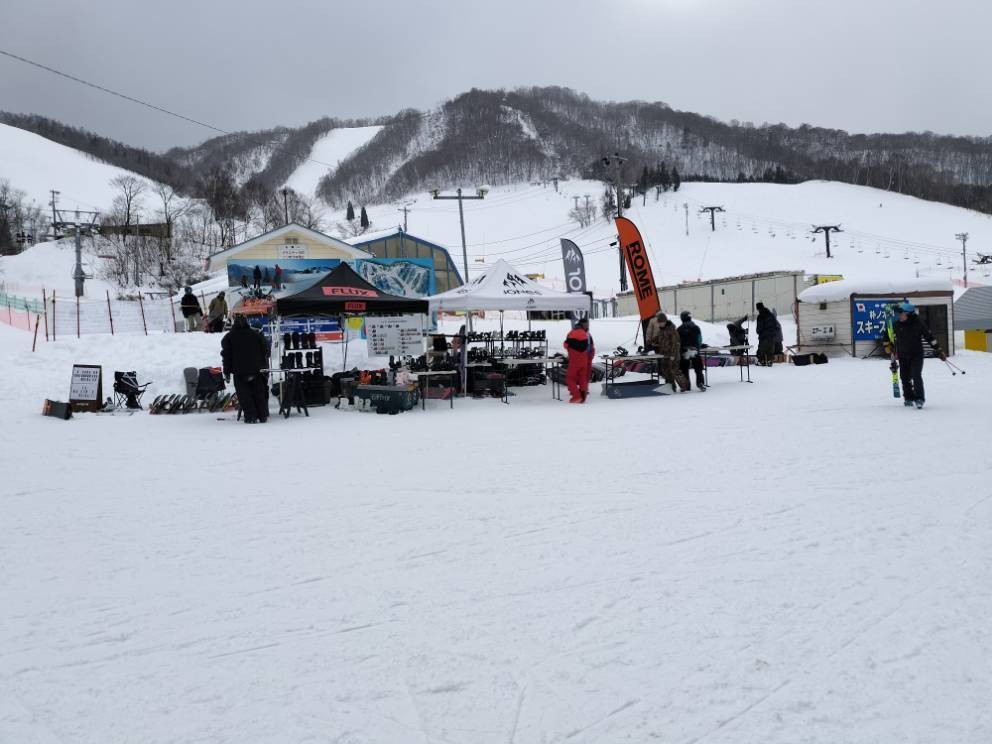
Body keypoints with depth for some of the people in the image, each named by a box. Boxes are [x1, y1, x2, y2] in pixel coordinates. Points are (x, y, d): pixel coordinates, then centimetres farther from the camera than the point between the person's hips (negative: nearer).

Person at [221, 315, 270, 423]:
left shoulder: (228, 337, 0)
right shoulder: (256, 335, 5)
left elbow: (226, 356, -1)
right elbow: (265, 351, 7)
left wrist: (227, 372, 4)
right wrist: (264, 367, 16)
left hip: (239, 372, -2)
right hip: (256, 370, 2)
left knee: (244, 395, 2)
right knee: (259, 394, 10)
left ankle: (251, 417, -5)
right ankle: (263, 416, 9)